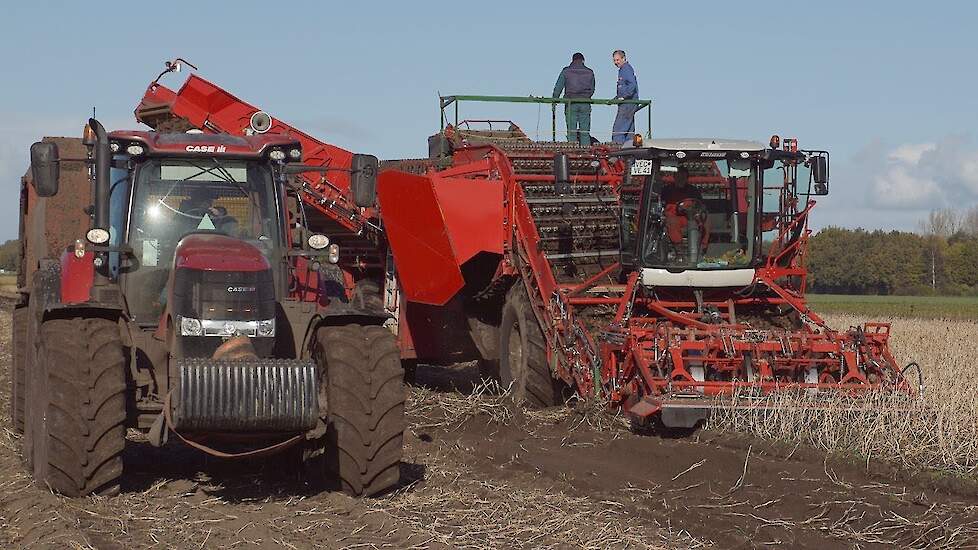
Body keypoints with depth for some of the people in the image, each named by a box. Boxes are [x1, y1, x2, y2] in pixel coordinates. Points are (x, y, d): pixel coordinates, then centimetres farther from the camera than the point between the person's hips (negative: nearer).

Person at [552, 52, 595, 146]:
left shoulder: (566, 71, 1)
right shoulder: (589, 72, 7)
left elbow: (558, 87, -1)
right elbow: (592, 89, 15)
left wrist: (554, 100, 6)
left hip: (571, 103, -2)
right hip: (585, 105, 2)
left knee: (571, 131, 0)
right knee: (585, 131, 4)